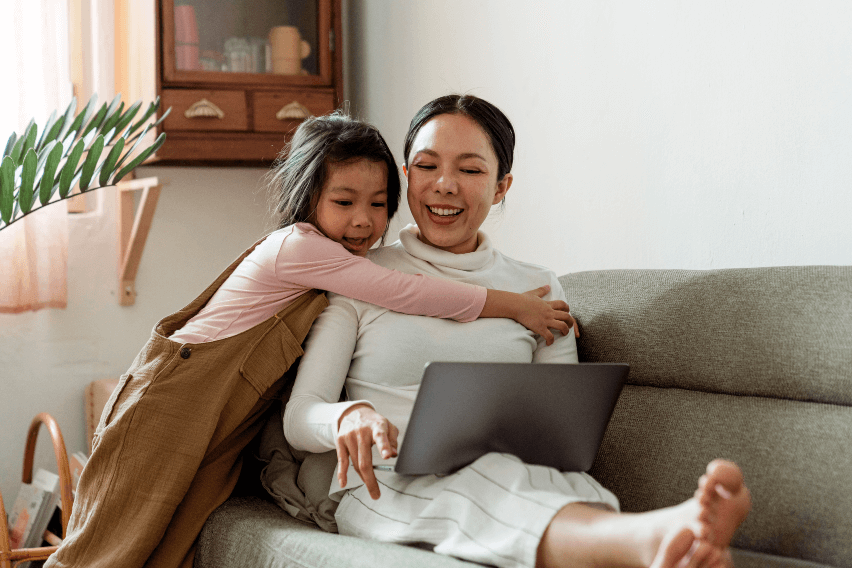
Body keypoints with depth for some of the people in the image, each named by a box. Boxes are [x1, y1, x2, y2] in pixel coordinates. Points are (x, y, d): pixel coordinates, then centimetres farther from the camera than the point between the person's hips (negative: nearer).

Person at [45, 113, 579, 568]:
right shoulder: (298, 246, -15)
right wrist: (516, 305, -14)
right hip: (172, 405, -8)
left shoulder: (336, 262, 13)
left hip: (220, 435, 8)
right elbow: (409, 294, -18)